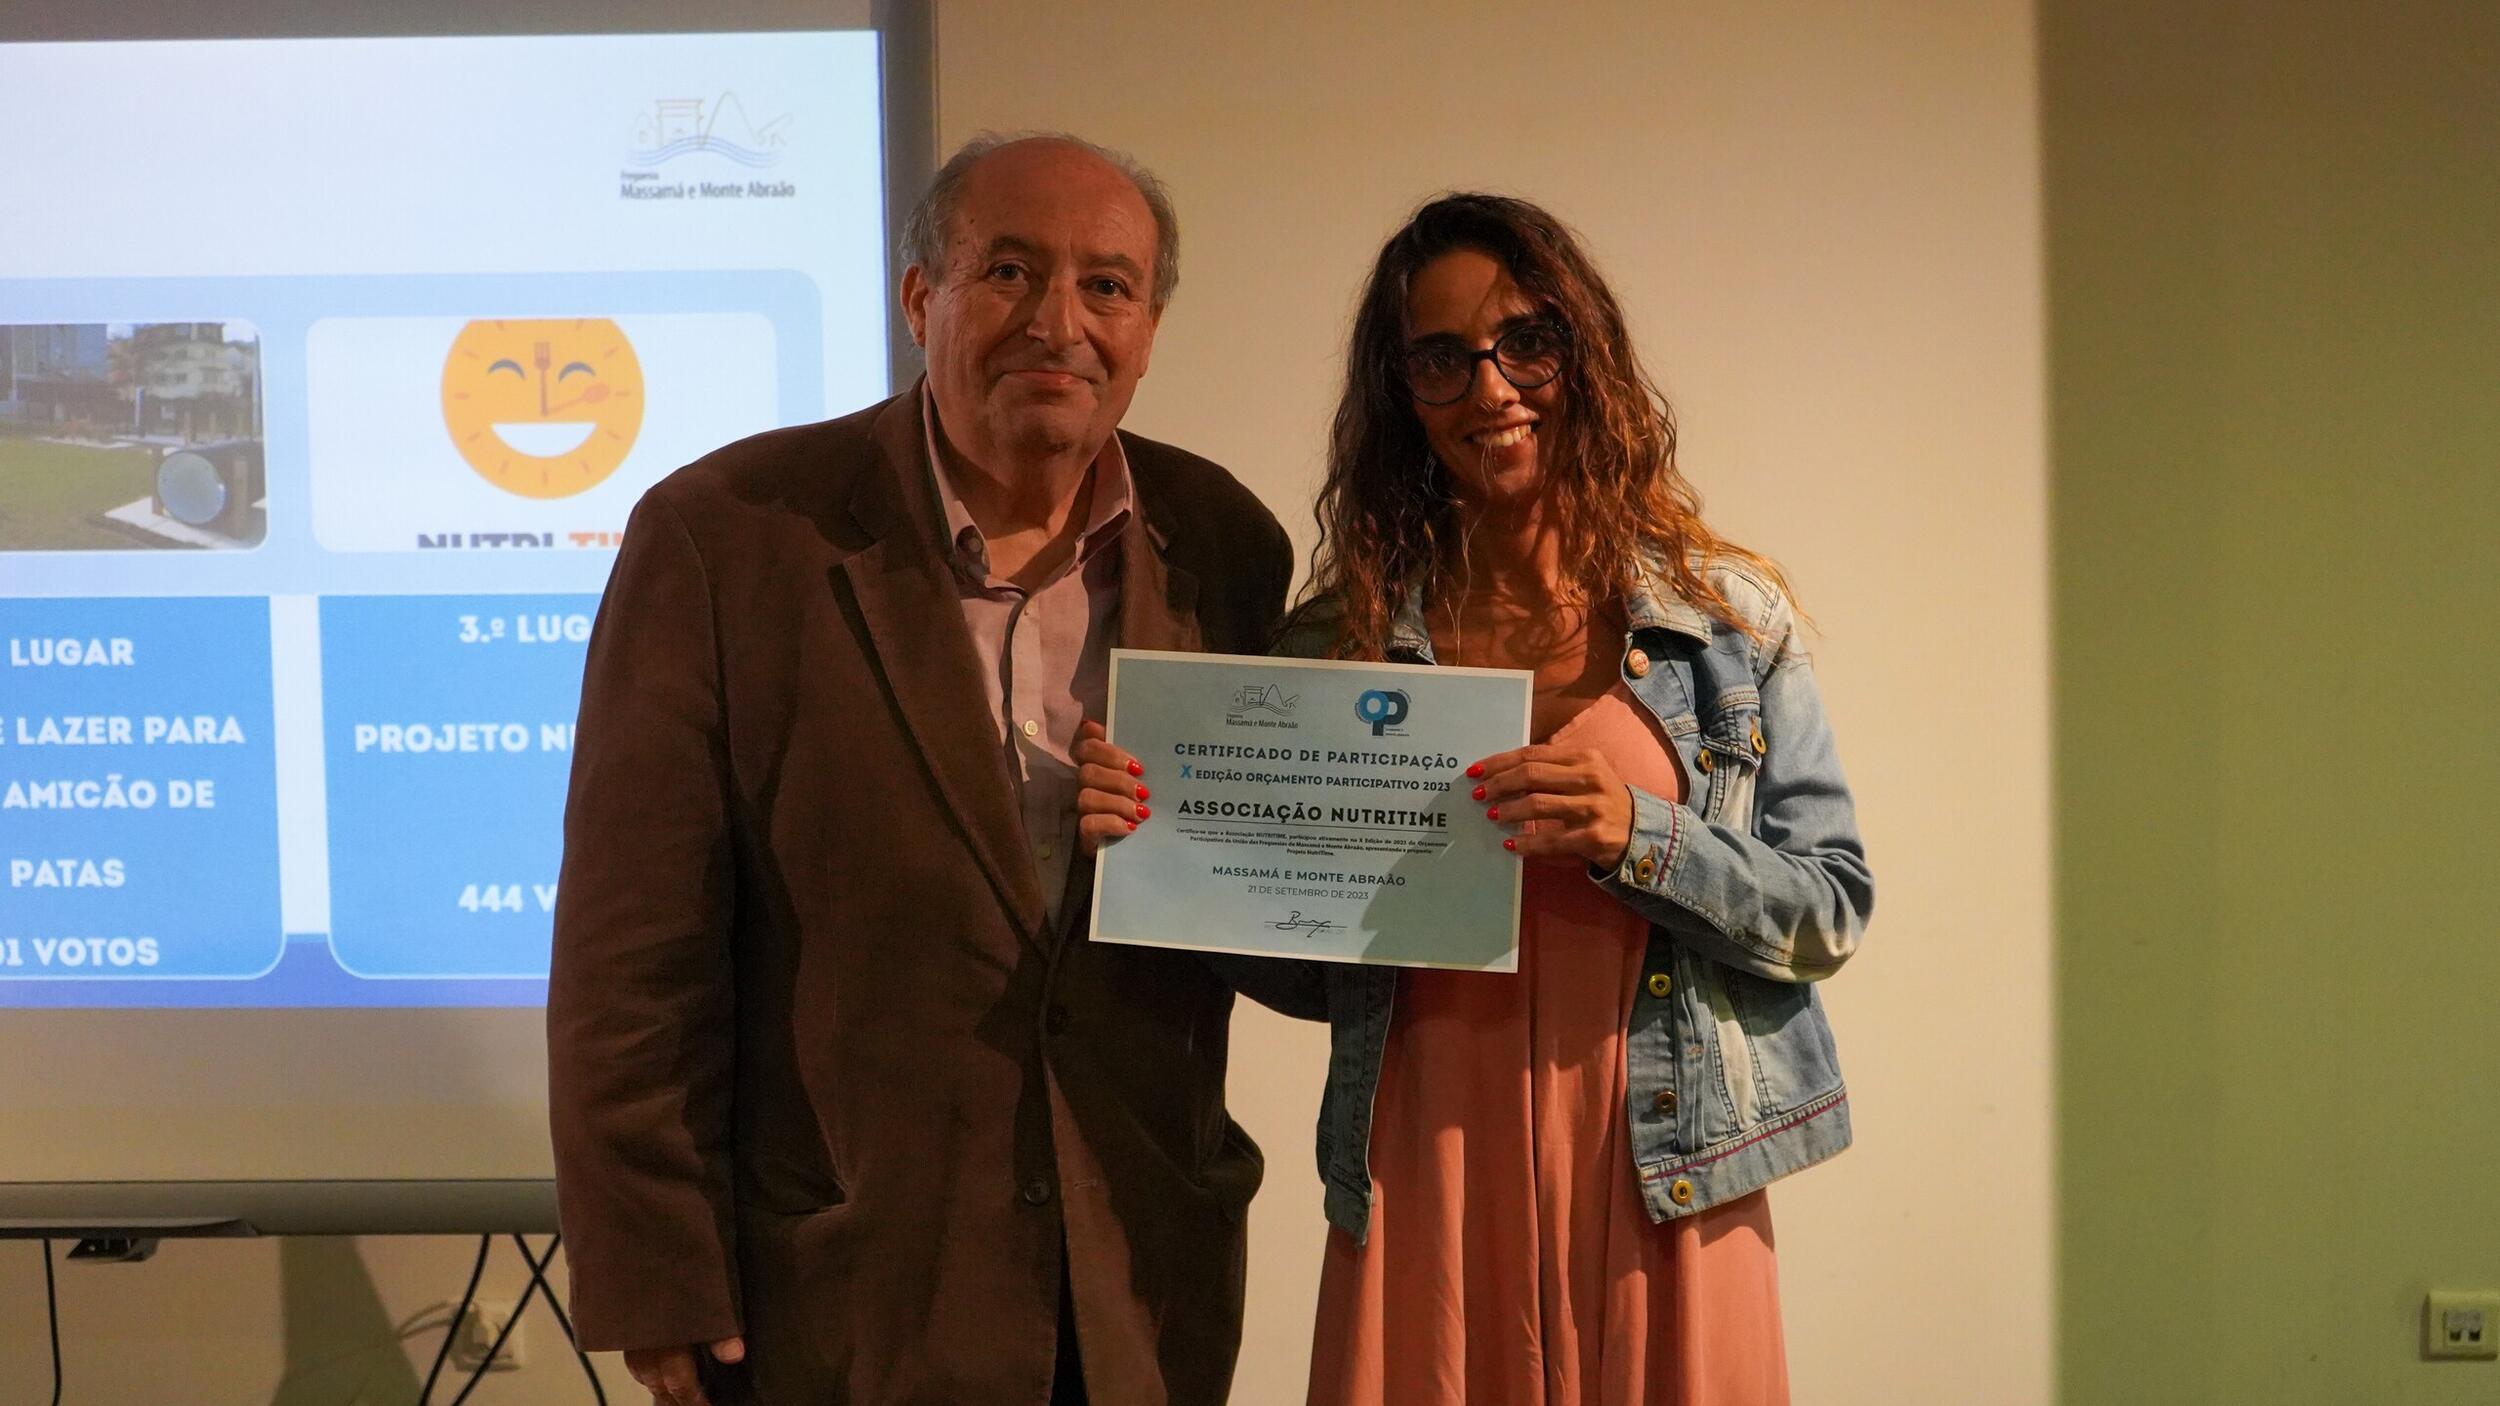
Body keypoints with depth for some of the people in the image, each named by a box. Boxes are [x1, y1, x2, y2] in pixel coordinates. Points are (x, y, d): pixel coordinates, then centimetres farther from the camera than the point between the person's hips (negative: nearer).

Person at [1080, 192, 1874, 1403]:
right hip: (1429, 1191, 0)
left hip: (1657, 1184, 0)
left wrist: (1637, 836, -17)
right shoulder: (1340, 635, 2)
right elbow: (1320, 973, 6)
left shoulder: (1730, 613, 1)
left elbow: (1831, 914, 0)